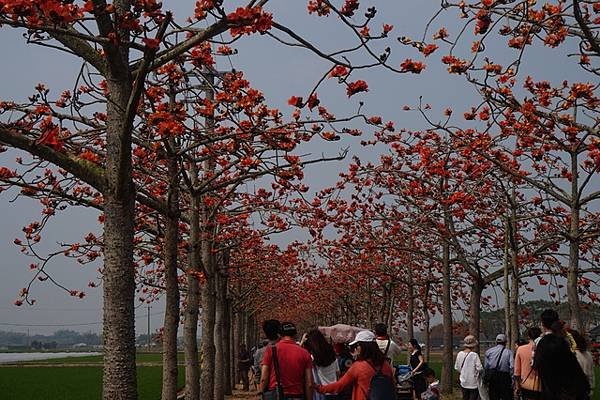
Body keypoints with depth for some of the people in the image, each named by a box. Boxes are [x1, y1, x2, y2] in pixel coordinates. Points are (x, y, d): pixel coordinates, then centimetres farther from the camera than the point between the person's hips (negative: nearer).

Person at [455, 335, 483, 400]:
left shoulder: (460, 354, -3)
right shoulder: (474, 355, -18)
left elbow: (456, 367, 6)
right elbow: (479, 368, -17)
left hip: (463, 382, 5)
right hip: (473, 383, -5)